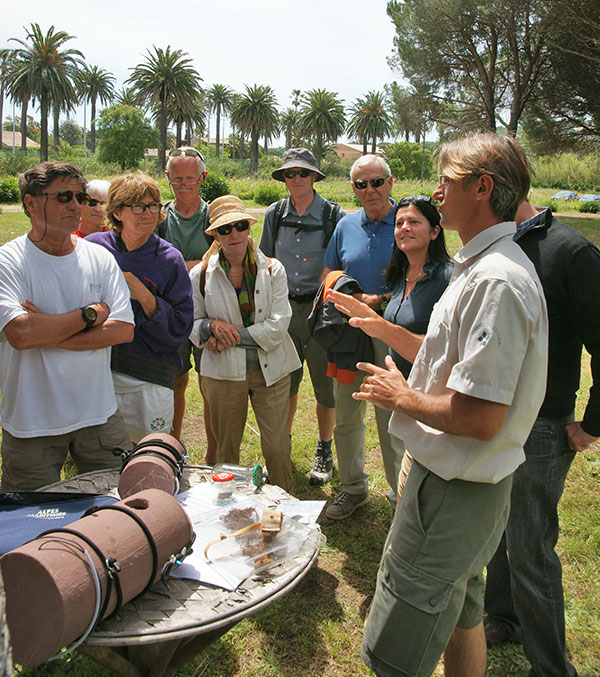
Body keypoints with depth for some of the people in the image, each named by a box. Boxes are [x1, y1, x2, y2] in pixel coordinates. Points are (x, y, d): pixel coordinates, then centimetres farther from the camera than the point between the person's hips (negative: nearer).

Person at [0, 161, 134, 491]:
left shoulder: (99, 257, 3)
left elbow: (124, 329, -7)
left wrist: (50, 334, -15)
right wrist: (91, 314, -13)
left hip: (99, 417, 3)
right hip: (31, 425, -2)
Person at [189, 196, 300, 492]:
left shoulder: (273, 270, -2)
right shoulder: (201, 274, 2)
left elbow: (278, 326, -9)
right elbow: (191, 325, 8)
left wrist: (232, 335, -15)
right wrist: (213, 326, -15)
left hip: (270, 370, -1)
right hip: (223, 372, 1)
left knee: (277, 448, 3)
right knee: (226, 450, 13)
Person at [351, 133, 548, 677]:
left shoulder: (497, 281, -26)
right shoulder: (486, 266, 9)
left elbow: (480, 418, -30)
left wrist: (401, 397, -14)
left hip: (452, 493, -11)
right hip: (470, 486, 11)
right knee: (462, 616, 28)